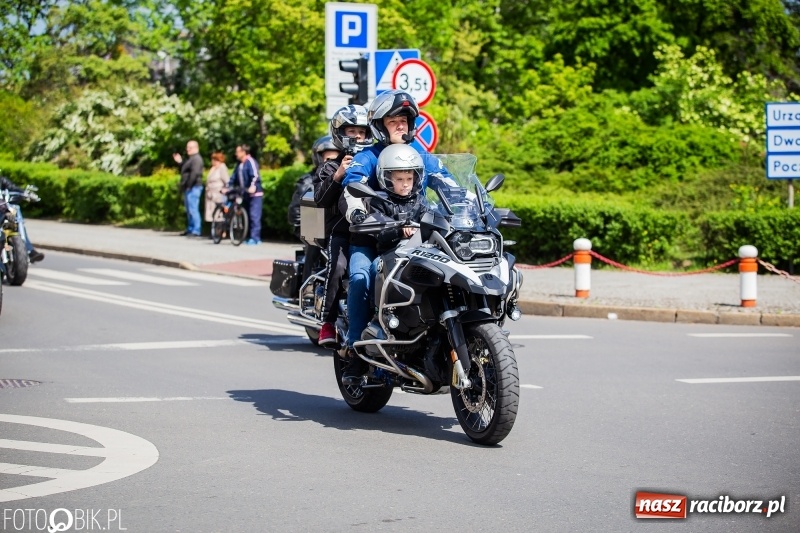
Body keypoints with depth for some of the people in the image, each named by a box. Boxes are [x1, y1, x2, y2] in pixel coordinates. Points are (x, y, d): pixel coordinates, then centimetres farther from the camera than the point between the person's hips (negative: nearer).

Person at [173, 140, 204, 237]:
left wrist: (189, 185, -22)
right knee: (189, 210, 14)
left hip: (193, 188, -11)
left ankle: (196, 231, -14)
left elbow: (194, 173, -23)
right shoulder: (190, 159, 21)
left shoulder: (196, 159, -13)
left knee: (193, 209, -12)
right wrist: (180, 162, 18)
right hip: (189, 189, 11)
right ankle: (190, 229, 20)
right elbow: (185, 170, 27)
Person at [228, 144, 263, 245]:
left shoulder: (250, 162, -11)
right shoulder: (239, 164, 15)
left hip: (255, 194, -9)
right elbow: (234, 177, 22)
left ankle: (255, 238, -15)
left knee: (254, 216, -12)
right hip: (245, 194, 9)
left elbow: (255, 175, -25)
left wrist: (253, 186, -39)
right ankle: (252, 237, 15)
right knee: (247, 216, 9)